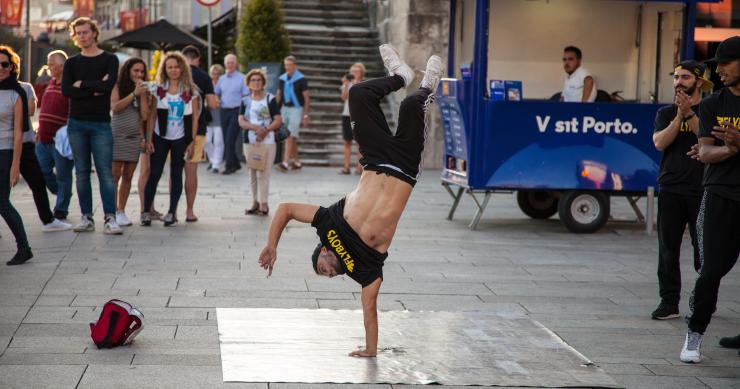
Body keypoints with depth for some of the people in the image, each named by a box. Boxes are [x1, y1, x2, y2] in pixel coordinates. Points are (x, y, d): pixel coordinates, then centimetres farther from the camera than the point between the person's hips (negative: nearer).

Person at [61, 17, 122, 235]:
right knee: (82, 173, 5)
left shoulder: (109, 60, 4)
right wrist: (95, 89, -10)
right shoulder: (72, 63, 11)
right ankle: (87, 218, 9)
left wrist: (82, 84, -5)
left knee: (105, 172, -7)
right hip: (76, 124, 3)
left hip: (101, 124, -3)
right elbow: (66, 90, -4)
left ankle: (110, 219, -9)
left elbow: (109, 85, -14)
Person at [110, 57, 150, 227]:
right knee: (115, 175, -7)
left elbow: (144, 115, 4)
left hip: (134, 137, 4)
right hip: (117, 135, -4)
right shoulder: (118, 87, 2)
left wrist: (143, 95, -3)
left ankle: (121, 210, 10)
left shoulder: (143, 90, 13)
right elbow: (114, 107, -13)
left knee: (128, 176, 4)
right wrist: (134, 93, -13)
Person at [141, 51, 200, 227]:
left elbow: (194, 118, 1)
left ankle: (172, 213, 11)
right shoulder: (158, 89, 3)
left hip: (180, 139, 0)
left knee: (176, 175, 5)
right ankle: (146, 211, 0)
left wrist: (192, 142, -4)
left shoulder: (190, 91, 1)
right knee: (154, 173, -4)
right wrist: (149, 139, -3)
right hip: (160, 137, 0)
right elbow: (152, 116, 3)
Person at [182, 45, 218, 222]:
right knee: (191, 170, 3)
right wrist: (216, 102, 14)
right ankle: (189, 211, 5)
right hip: (197, 129, -1)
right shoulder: (204, 77, -3)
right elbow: (212, 104, -8)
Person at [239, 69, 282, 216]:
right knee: (253, 174, 9)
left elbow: (278, 120, -6)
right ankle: (255, 202, 17)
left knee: (263, 173, -9)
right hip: (250, 142, 4)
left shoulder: (270, 99, 1)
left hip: (267, 141, -4)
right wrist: (255, 127, -17)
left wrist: (265, 130, -19)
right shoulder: (245, 101, 9)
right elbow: (241, 121, 0)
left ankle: (263, 204, -7)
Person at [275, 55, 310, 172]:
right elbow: (278, 95, 13)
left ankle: (285, 163, -17)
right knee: (291, 138, 11)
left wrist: (305, 115, -10)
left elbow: (306, 98, -6)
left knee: (290, 137, -13)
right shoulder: (282, 79, 8)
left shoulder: (301, 79, -8)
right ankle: (296, 161, 20)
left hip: (296, 109, -6)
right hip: (284, 109, 6)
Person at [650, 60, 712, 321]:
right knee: (668, 248, 2)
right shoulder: (666, 113, 13)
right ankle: (669, 301, 6)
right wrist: (680, 116, -12)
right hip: (670, 189, 3)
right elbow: (660, 142, -4)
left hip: (701, 191, -3)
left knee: (703, 248, -2)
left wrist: (690, 114, -16)